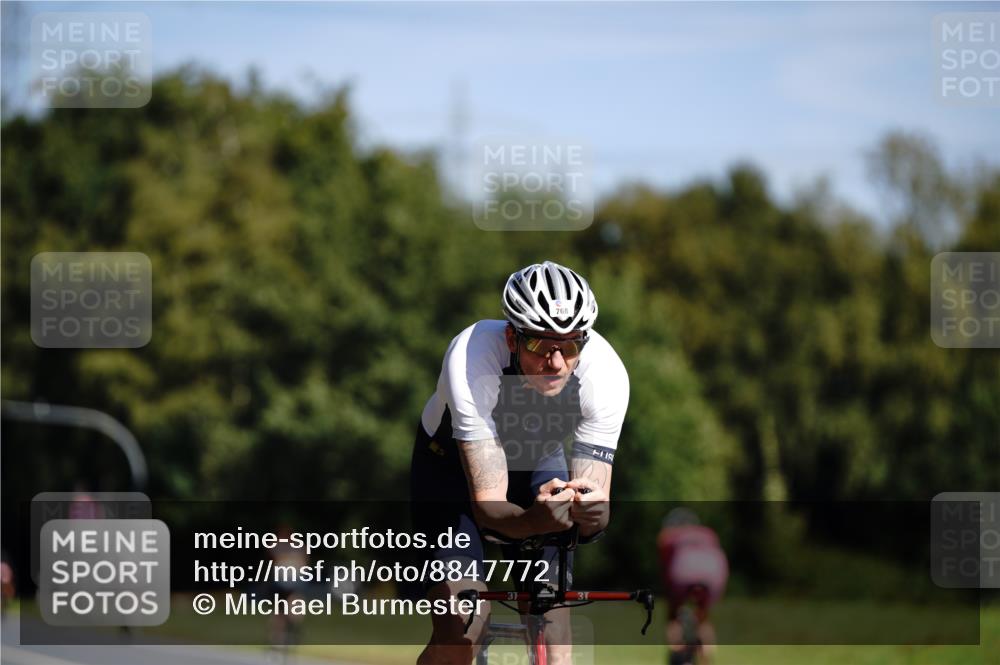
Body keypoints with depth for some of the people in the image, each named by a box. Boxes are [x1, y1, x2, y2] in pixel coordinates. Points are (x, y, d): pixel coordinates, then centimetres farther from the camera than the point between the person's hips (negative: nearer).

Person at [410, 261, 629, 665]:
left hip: (538, 465, 2)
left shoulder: (605, 371, -32)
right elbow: (487, 503, -42)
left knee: (551, 623, -15)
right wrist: (534, 520, -63)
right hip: (451, 464, -2)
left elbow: (594, 515, -31)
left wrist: (590, 513, -55)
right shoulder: (470, 359, -40)